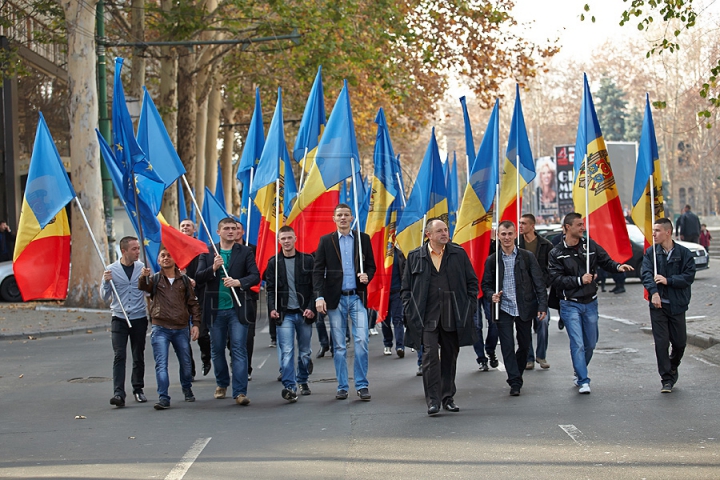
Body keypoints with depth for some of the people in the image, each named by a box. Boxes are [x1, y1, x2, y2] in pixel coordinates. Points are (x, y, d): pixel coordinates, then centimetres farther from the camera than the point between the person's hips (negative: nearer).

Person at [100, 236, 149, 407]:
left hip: (139, 318, 1)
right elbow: (105, 297, 3)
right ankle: (119, 393, -16)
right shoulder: (112, 269, 0)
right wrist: (106, 282, -12)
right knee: (119, 356, -10)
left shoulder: (142, 268, 2)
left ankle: (138, 389, 22)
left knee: (138, 356, 8)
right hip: (119, 318, -1)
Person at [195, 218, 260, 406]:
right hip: (215, 310, 2)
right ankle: (222, 384, 32)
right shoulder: (207, 252, 6)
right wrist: (213, 268, -19)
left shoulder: (245, 252, 3)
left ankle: (240, 392, -10)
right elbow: (198, 279, -1)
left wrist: (239, 282, -23)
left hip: (237, 309, -2)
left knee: (239, 349, -8)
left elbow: (255, 276, -5)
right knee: (217, 350, 12)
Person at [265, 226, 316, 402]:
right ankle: (290, 387, -18)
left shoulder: (307, 260, 3)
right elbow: (270, 289, 5)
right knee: (286, 352, -13)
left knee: (304, 352, 11)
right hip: (284, 314, -1)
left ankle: (302, 381, 30)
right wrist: (272, 308, -10)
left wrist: (311, 308, -9)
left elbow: (315, 286, 2)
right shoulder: (274, 263, 6)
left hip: (304, 313, 1)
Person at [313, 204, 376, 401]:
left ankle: (362, 385, 1)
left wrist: (367, 276, -10)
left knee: (362, 341, -9)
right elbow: (318, 271, 1)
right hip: (335, 299, 0)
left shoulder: (363, 239, 7)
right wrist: (319, 297, -10)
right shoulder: (326, 241, 5)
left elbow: (371, 265, 12)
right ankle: (342, 387, 12)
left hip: (357, 297, 0)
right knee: (339, 346, 4)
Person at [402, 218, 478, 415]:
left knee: (450, 357, 9)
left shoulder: (459, 254, 7)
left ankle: (448, 397, 20)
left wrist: (469, 306, 3)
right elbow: (406, 287, 9)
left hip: (453, 316, 2)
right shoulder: (415, 257, 5)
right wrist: (409, 312, -1)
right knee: (430, 356, -11)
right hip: (427, 317, -2)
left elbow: (472, 281, 12)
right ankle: (433, 400, -8)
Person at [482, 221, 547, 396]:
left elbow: (539, 283, 1)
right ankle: (515, 382, -1)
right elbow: (486, 284, 11)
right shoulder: (492, 260, 4)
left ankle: (516, 376, 29)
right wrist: (491, 295, -11)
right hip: (503, 309, 0)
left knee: (524, 345, 8)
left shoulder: (527, 257, 1)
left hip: (524, 309, 0)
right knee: (507, 347, -6)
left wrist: (542, 306, -7)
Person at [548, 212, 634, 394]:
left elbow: (605, 261, 8)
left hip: (590, 303, 4)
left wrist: (618, 266, -13)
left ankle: (580, 374, 33)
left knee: (590, 343, 12)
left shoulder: (590, 245, 3)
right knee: (577, 344, -11)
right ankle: (583, 381, -6)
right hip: (570, 305, -4)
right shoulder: (557, 253, -6)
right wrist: (579, 280, -18)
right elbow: (556, 279, -12)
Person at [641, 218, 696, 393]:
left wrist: (668, 280, -19)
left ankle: (673, 368, 36)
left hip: (677, 305, 0)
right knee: (661, 342, -3)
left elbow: (689, 276, -8)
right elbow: (646, 274, -10)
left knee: (679, 342, 8)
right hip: (658, 305, 0)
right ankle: (667, 379, 5)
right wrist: (653, 292, -26)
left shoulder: (684, 253, -1)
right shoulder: (651, 252, 2)